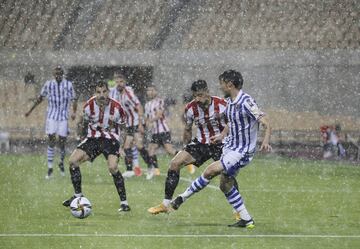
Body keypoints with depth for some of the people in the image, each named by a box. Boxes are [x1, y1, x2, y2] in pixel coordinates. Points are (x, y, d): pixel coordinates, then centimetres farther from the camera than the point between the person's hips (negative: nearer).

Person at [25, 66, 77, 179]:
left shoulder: (68, 84, -2)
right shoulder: (48, 84, 0)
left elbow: (74, 99, 4)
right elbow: (40, 98, 12)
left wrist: (74, 112, -12)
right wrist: (30, 110, 17)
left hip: (63, 117, 0)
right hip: (51, 116, 0)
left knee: (62, 142, 0)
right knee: (51, 141, -7)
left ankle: (61, 163, 28)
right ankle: (50, 168, -2)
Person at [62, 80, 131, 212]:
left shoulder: (116, 107, -15)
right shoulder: (89, 105, -8)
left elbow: (123, 124, 2)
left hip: (110, 139, -4)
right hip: (93, 137, 4)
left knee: (112, 167, -26)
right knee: (73, 160, -10)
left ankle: (124, 202, -14)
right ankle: (78, 195, 8)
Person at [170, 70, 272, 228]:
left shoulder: (246, 102, -22)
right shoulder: (229, 101, 6)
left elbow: (266, 124, -27)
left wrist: (266, 141, -42)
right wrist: (221, 136, 24)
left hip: (242, 151, -10)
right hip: (230, 147, 10)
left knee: (210, 171, -16)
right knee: (225, 186, 10)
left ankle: (183, 197, -1)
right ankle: (246, 220, 15)